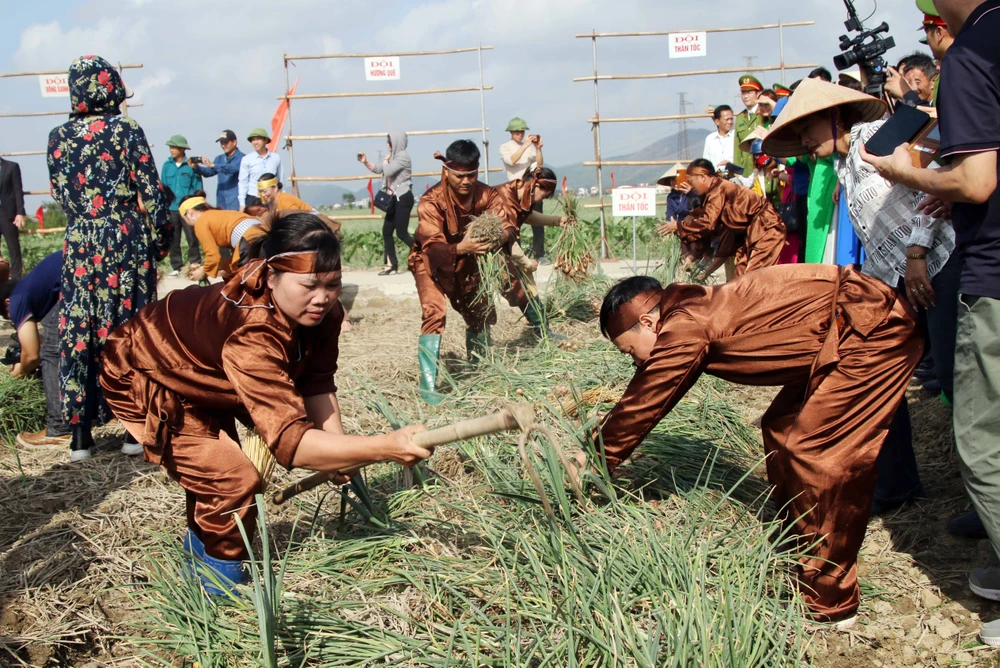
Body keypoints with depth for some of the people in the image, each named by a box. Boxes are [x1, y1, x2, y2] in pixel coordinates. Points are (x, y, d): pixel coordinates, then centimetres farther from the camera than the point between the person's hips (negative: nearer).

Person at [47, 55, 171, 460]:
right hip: (126, 240, -3)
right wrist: (161, 236, 3)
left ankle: (80, 431, 10)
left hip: (80, 243, 3)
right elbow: (150, 190, -7)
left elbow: (59, 194, 11)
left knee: (78, 329, 7)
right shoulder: (127, 131, -6)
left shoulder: (59, 137, 4)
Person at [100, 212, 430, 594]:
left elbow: (317, 383, -14)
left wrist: (339, 450, -28)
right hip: (146, 379, -8)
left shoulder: (322, 311, -21)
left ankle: (201, 548, 48)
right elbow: (289, 441, -52)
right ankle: (222, 586, 5)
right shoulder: (251, 333, -45)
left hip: (203, 373, 8)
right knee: (233, 477, -19)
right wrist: (384, 447, -59)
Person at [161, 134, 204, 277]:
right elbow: (163, 186, 9)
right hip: (171, 208, 3)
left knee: (192, 238, -1)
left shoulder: (191, 165, -2)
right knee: (173, 240, 7)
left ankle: (195, 263, 9)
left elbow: (198, 187, -1)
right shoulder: (167, 165, 6)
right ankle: (176, 266, 14)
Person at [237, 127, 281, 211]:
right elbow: (243, 182, 0)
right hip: (252, 199, -1)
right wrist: (242, 203, -4)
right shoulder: (247, 159, -1)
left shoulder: (276, 158, 3)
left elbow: (280, 180, 9)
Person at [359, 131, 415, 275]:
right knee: (386, 231, 6)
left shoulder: (403, 156, -13)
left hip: (403, 198, -10)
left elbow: (387, 171, -21)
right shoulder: (395, 156, 16)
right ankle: (391, 264, 9)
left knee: (402, 233, -10)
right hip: (395, 198, 10)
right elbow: (378, 169, 21)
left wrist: (386, 160, -2)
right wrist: (365, 162, 6)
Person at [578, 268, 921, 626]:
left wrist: (595, 459, 7)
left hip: (874, 330, -10)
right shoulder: (694, 311, 11)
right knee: (782, 427, 15)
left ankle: (828, 604, 4)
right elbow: (643, 400, 20)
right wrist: (598, 453, 24)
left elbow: (641, 406, -6)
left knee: (817, 451, -8)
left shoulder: (685, 328, -16)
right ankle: (798, 553, 29)